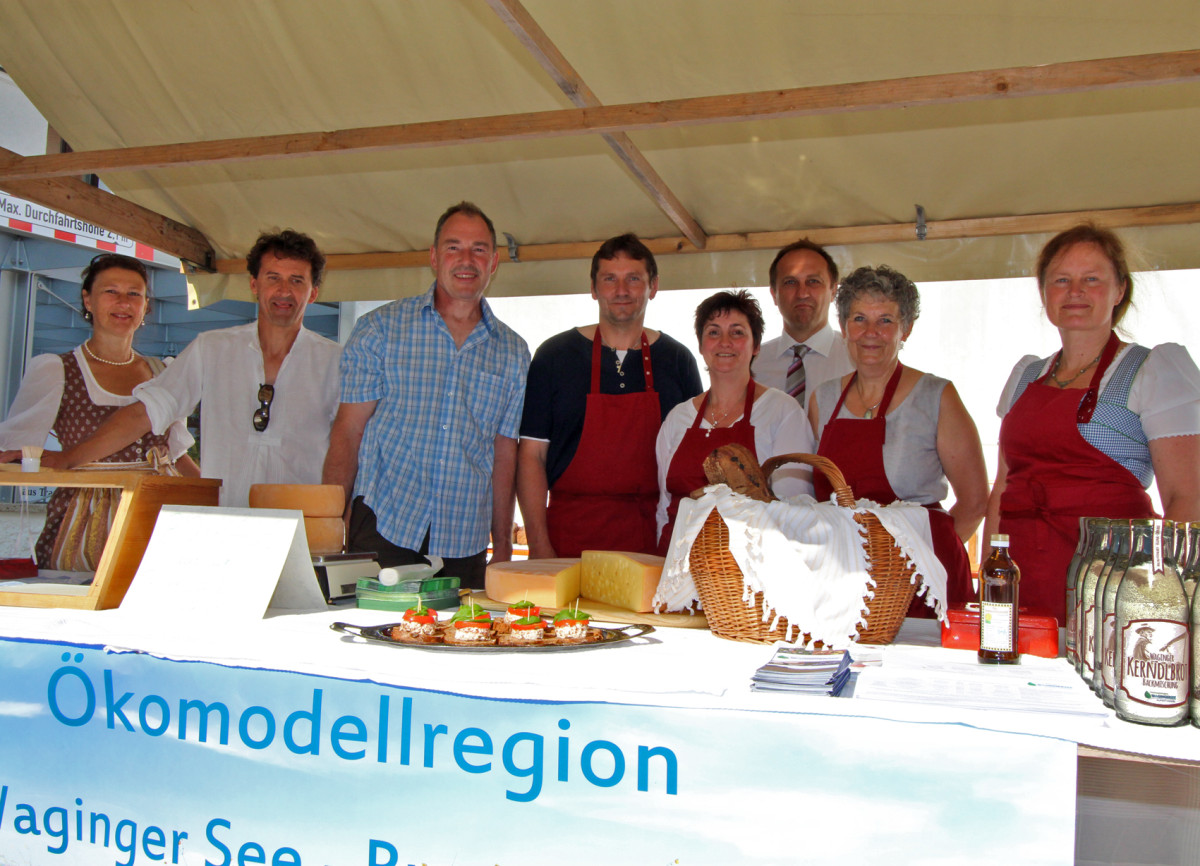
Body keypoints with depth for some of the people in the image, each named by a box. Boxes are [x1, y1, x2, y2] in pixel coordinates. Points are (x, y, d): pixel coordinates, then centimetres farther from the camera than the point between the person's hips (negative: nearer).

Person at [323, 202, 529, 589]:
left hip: (465, 543, 2)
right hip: (384, 528, -2)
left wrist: (503, 548, 9)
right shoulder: (380, 328, 2)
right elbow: (348, 431, 0)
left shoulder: (512, 352, 9)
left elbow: (504, 452, 12)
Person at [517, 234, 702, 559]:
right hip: (571, 537, -1)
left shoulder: (678, 360, 8)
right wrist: (539, 545, -8)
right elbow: (531, 453, 0)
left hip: (654, 538, 2)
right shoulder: (554, 355, 3)